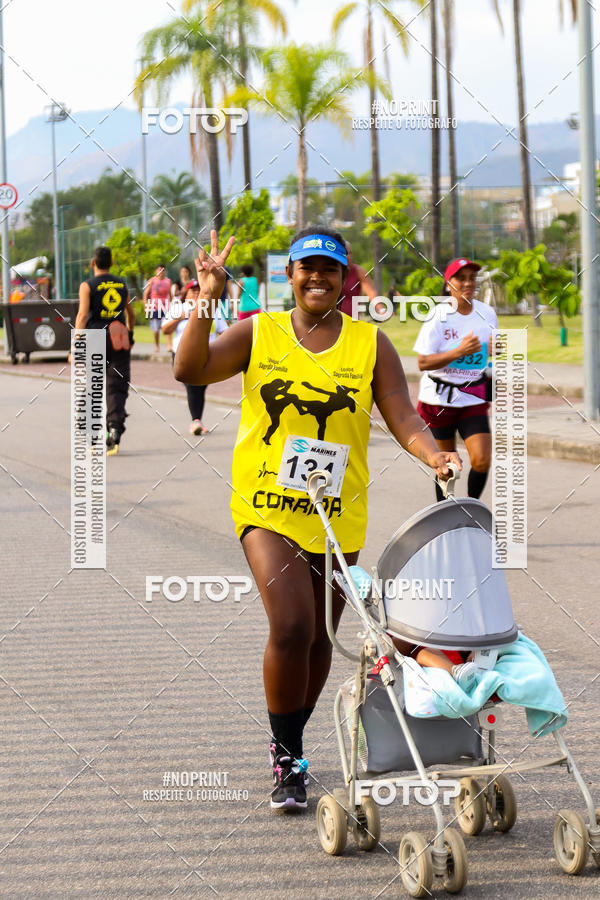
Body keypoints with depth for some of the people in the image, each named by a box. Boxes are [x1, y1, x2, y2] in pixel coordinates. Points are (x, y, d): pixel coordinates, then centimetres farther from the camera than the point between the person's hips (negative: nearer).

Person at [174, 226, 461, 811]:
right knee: (291, 627, -18)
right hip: (268, 506, -2)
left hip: (338, 515, 2)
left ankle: (289, 744, 36)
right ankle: (288, 761, -5)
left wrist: (434, 456, -22)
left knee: (318, 637, 12)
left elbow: (403, 418, -2)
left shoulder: (370, 343, 4)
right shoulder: (259, 334, 3)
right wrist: (206, 301, -19)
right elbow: (189, 371, -8)